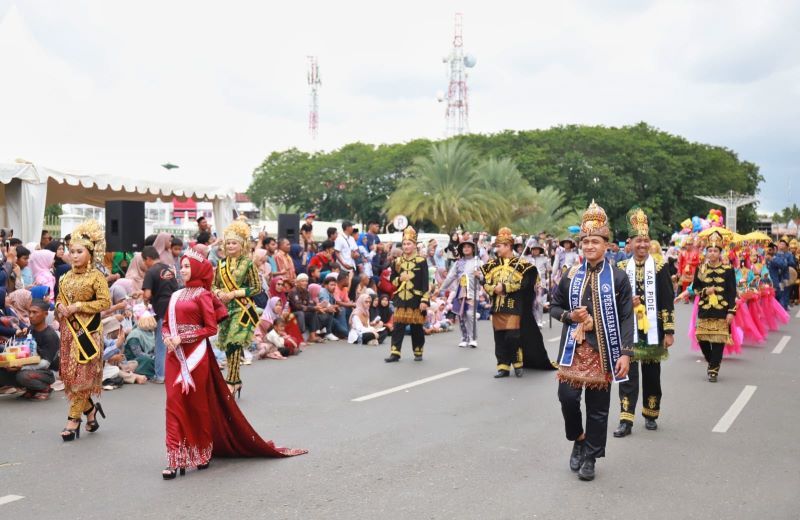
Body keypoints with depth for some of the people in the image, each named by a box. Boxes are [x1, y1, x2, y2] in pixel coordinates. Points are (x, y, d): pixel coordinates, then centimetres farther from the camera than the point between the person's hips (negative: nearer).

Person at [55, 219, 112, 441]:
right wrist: (60, 307, -3)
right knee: (68, 374, 7)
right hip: (68, 330, 6)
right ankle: (90, 408, 25)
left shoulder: (96, 276, -7)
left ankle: (74, 418, 2)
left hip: (88, 331, -6)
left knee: (81, 374, -4)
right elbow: (59, 299, 20)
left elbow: (105, 302, -13)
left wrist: (78, 306, -16)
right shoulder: (66, 277, 12)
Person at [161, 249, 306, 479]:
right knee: (175, 404, -1)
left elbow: (211, 328, -9)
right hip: (175, 355, 5)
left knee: (197, 405, 4)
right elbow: (167, 324, 17)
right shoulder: (176, 295, 14)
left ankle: (202, 453, 21)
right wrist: (167, 338, -5)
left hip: (195, 354, -5)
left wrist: (183, 338, -15)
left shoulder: (202, 294, -4)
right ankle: (176, 460, 2)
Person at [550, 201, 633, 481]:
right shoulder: (570, 275, 5)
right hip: (574, 348, 2)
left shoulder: (618, 277, -3)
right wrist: (569, 315, -7)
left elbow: (627, 318, -4)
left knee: (598, 406, 5)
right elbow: (554, 306, 15)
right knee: (567, 396, -6)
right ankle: (578, 440, 21)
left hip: (603, 350, -2)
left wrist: (625, 353, -11)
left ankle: (590, 458, 18)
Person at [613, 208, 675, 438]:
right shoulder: (621, 268, 3)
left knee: (652, 375, 10)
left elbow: (667, 302, 0)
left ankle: (650, 416, 25)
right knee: (628, 375, -2)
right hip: (628, 331, 0)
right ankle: (626, 421, 0)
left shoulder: (660, 267, 0)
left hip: (652, 331, 0)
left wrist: (669, 331, -4)